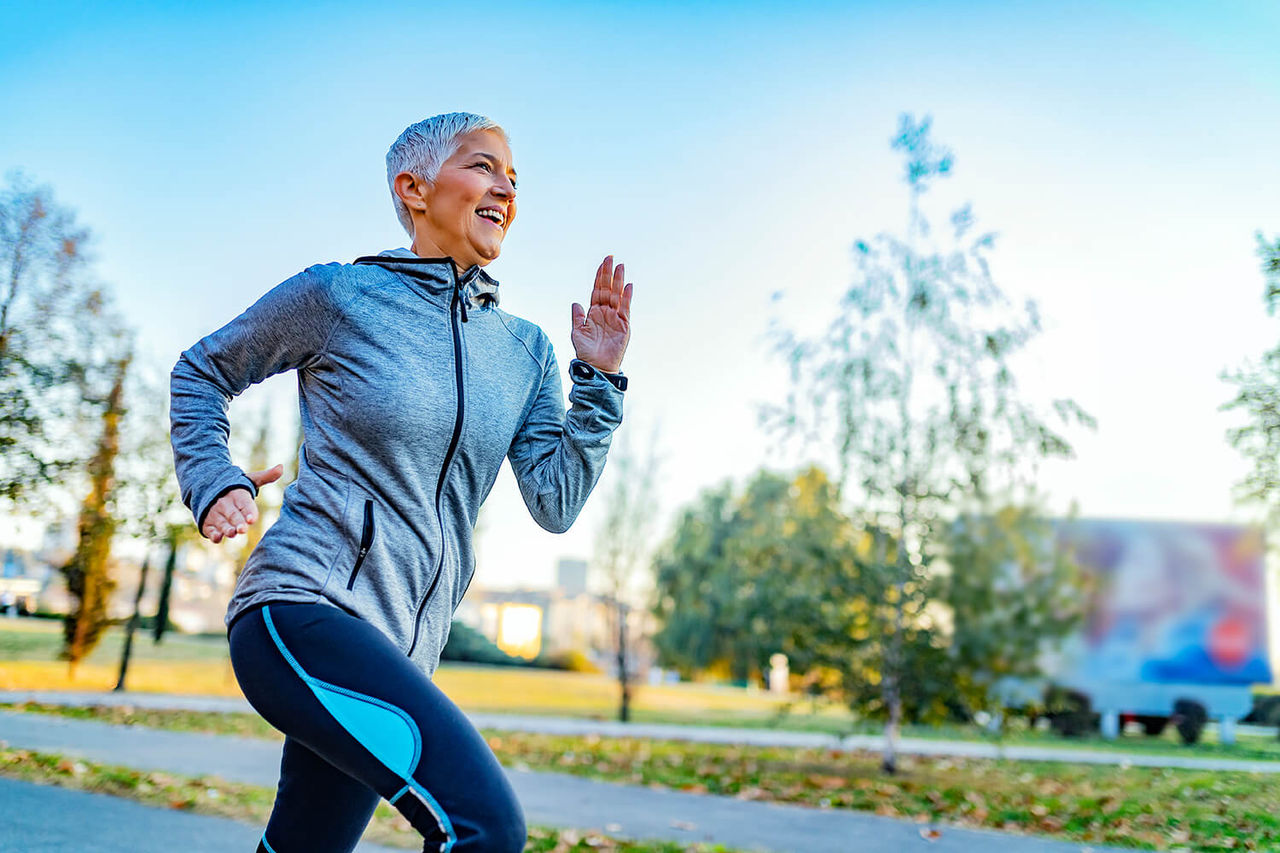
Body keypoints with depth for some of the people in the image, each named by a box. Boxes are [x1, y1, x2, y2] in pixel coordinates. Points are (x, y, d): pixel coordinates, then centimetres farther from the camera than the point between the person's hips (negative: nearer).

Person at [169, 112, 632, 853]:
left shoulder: (525, 350, 11)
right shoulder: (336, 295, -1)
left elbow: (556, 503, 4)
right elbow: (201, 373, 14)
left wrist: (599, 379, -5)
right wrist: (214, 483, -1)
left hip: (400, 649, 7)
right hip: (304, 606, -6)